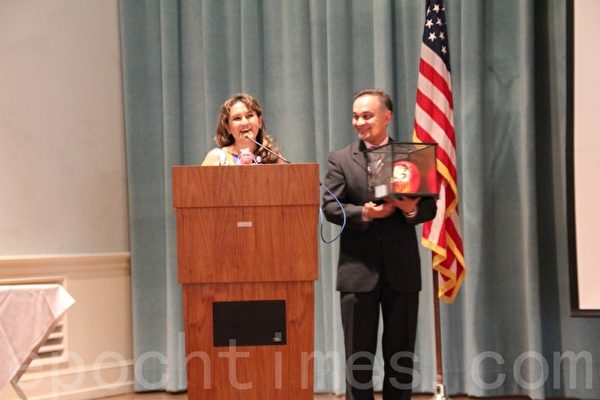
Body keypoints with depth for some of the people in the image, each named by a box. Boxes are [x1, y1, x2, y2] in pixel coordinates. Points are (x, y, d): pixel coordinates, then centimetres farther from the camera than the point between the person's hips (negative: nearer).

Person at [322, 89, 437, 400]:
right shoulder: (340, 159, 5)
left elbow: (429, 206, 3)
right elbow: (330, 206, -4)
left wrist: (412, 209, -19)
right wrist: (364, 213, -20)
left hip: (402, 269, 1)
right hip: (358, 270, -1)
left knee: (400, 354, 9)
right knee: (358, 355, 4)